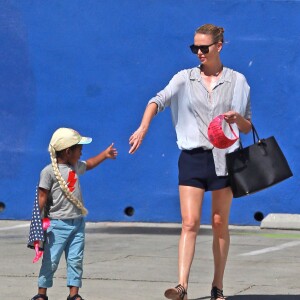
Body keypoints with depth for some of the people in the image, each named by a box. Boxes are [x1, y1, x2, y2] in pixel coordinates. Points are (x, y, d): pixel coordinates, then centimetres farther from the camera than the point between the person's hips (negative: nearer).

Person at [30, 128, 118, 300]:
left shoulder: (76, 167, 10)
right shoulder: (49, 171, -12)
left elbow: (88, 164, 33)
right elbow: (42, 198, -12)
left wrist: (105, 154, 30)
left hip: (78, 222, 6)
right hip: (58, 224, -6)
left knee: (75, 260, 4)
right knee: (51, 260, -2)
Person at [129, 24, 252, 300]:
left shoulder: (237, 81, 5)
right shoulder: (185, 78, 5)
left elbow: (247, 128, 9)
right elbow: (158, 101, -11)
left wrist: (237, 118, -14)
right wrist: (143, 127, -28)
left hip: (224, 157, 0)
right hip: (192, 156, 0)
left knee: (220, 224, 7)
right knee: (190, 223, -11)